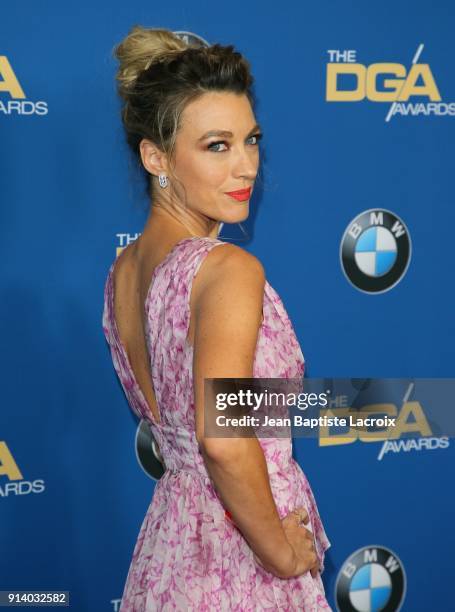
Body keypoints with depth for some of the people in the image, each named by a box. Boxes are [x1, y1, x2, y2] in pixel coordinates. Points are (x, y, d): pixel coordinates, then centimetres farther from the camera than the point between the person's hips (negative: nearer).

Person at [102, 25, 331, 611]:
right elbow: (224, 439, -34)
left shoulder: (121, 271, 1)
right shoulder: (231, 269, -24)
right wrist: (283, 551, -20)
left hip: (170, 529, 7)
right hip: (238, 550, -7)